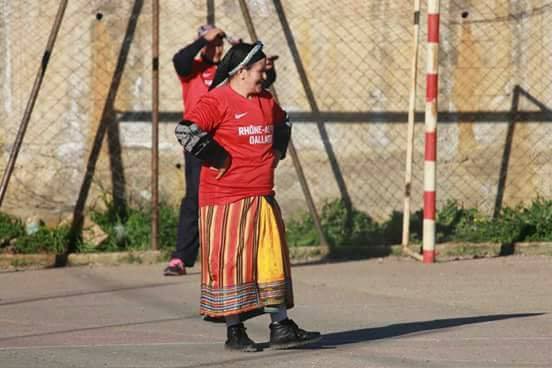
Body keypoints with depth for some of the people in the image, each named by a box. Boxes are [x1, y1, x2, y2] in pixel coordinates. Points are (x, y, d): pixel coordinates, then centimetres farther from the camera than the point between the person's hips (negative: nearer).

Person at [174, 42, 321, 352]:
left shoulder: (266, 100, 12)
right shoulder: (218, 101, -13)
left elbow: (282, 123, 34)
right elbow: (186, 130, -24)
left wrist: (277, 151, 19)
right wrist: (218, 159, -18)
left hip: (263, 198, 8)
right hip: (226, 198, -8)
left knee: (273, 259, 7)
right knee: (231, 263, -1)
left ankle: (281, 327, 11)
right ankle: (234, 332, 5)